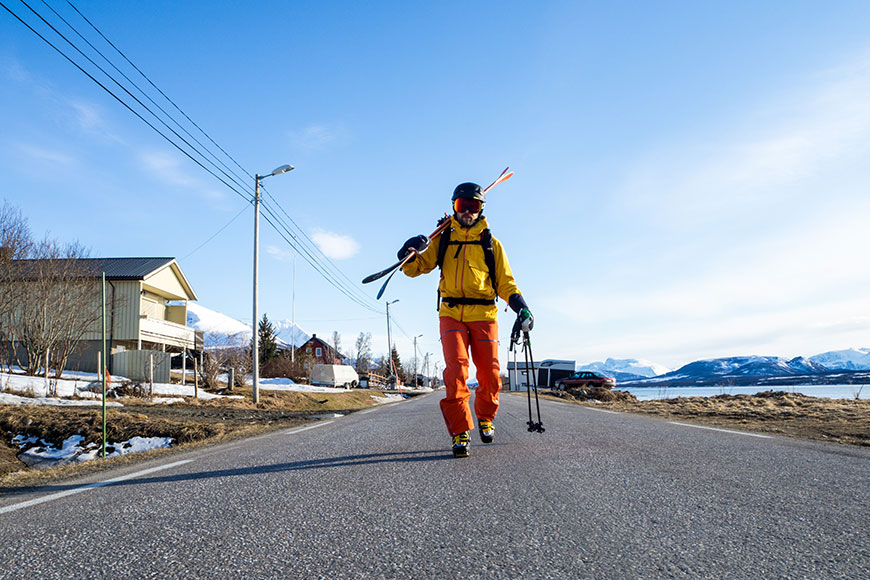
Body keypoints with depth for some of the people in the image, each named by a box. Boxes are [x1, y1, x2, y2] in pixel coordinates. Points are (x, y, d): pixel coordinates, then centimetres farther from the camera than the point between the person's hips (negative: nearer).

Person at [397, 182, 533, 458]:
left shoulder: (491, 244, 14)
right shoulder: (442, 241, 15)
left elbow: (505, 282, 14)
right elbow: (415, 268, 10)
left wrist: (521, 307, -2)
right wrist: (411, 253, -13)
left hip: (484, 314, 1)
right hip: (451, 313, 0)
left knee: (490, 375, -2)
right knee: (456, 370, -17)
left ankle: (485, 418, 26)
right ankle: (460, 432, -9)